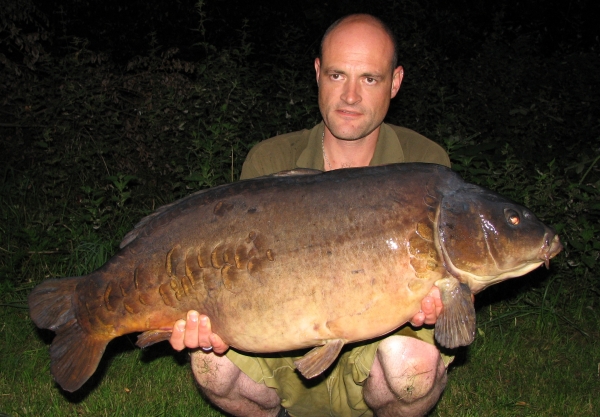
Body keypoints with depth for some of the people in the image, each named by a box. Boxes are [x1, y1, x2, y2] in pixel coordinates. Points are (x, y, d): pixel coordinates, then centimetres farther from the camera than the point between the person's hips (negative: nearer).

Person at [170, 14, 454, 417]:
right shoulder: (270, 162, -4)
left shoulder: (424, 164, -8)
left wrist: (429, 302, -33)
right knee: (213, 360, -27)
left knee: (411, 355, -35)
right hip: (288, 361, 2)